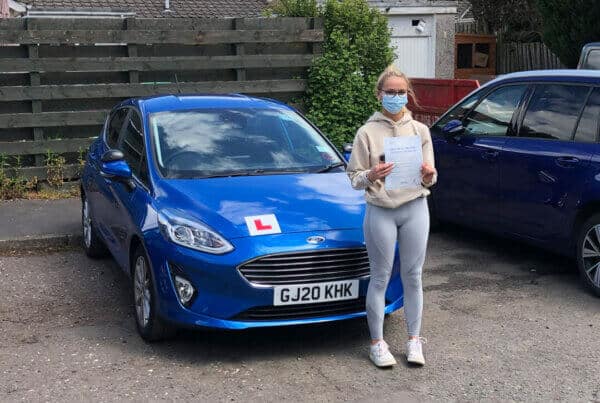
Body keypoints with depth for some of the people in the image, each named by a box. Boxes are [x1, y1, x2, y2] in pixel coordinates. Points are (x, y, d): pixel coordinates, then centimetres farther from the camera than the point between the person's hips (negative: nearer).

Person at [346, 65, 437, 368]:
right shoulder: (367, 132, 0)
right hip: (380, 211, -2)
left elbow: (429, 179, 9)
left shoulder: (420, 130, 7)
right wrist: (370, 176, -21)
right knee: (380, 278, 4)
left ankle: (414, 340, 19)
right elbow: (353, 177, 0)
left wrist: (429, 176, -14)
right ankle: (377, 343, 14)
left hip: (415, 208, 2)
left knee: (413, 276, 8)